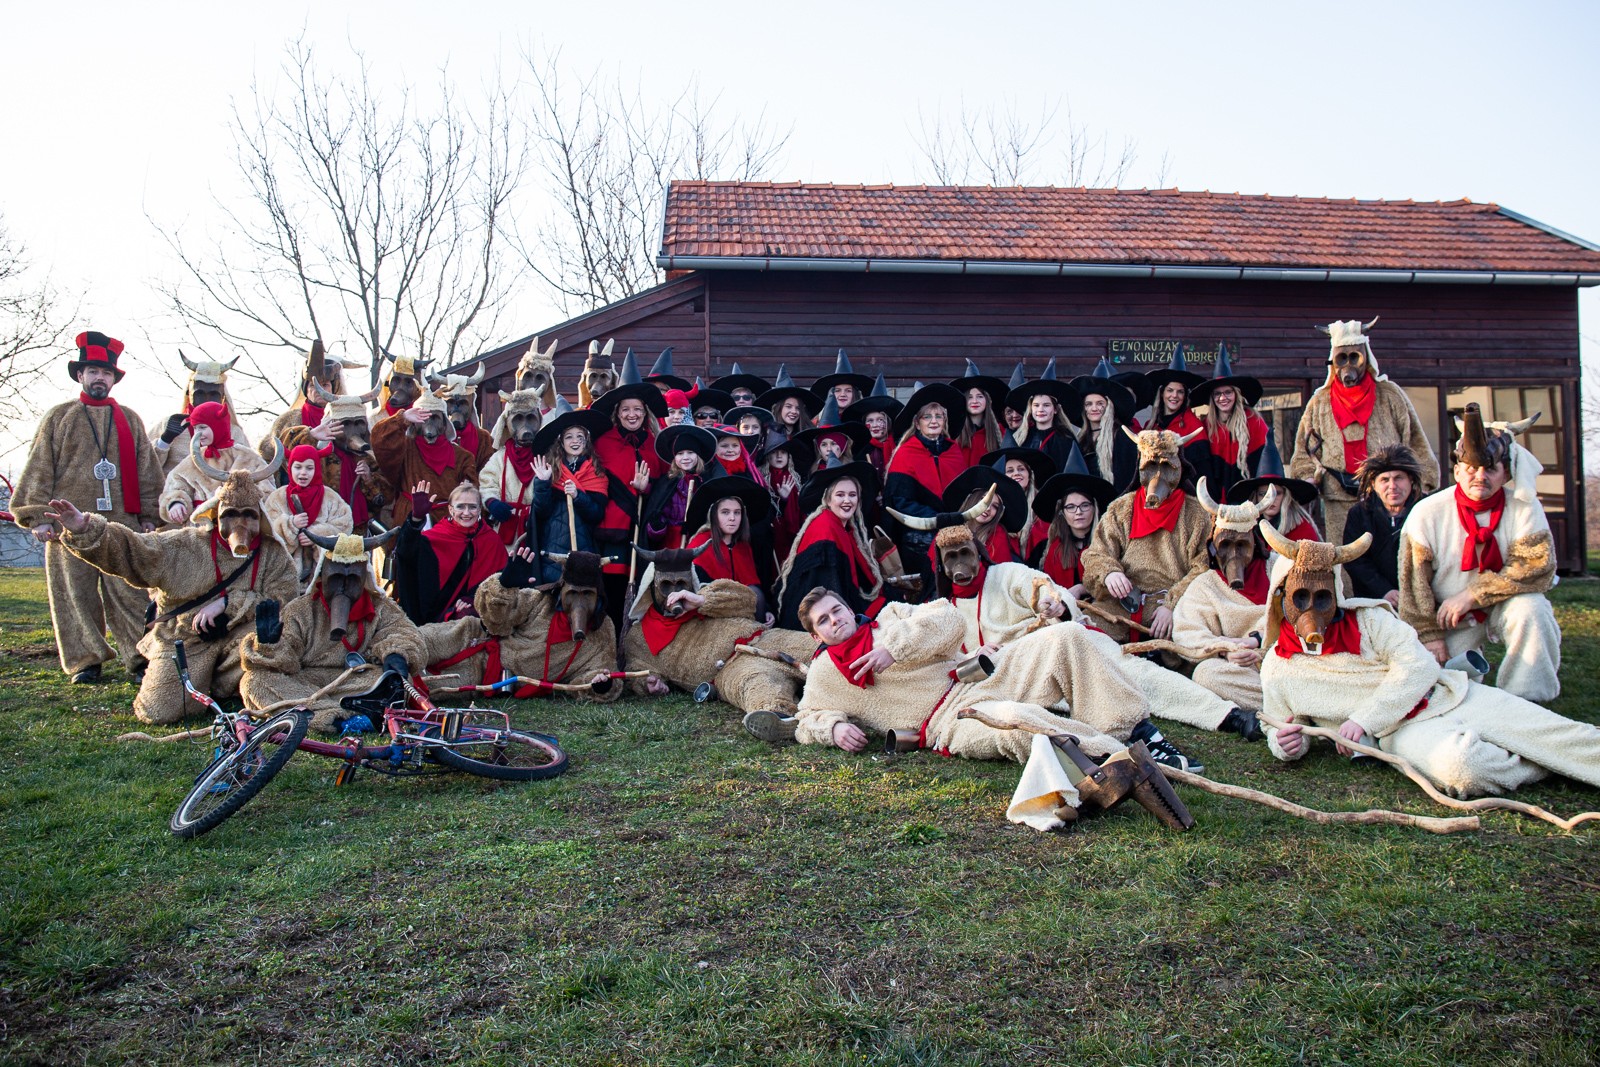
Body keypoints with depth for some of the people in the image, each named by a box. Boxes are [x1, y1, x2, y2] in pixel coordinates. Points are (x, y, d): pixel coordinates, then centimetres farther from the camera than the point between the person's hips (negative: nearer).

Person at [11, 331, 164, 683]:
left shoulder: (129, 420, 14)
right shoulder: (59, 417, 9)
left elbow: (147, 470, 14)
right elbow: (39, 469, 5)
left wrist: (149, 515, 7)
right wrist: (37, 515, -3)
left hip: (122, 522, 1)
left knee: (130, 592, -2)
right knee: (75, 594, 2)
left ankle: (139, 655, 3)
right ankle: (85, 661, 10)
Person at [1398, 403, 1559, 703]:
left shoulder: (1524, 509, -12)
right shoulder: (1427, 513, -11)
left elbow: (1537, 567, -21)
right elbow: (1414, 582, -9)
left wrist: (1473, 595, -25)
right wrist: (1429, 634, -13)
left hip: (1506, 603, 0)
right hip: (1451, 619, 1)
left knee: (1529, 609, -33)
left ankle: (1526, 700, -15)